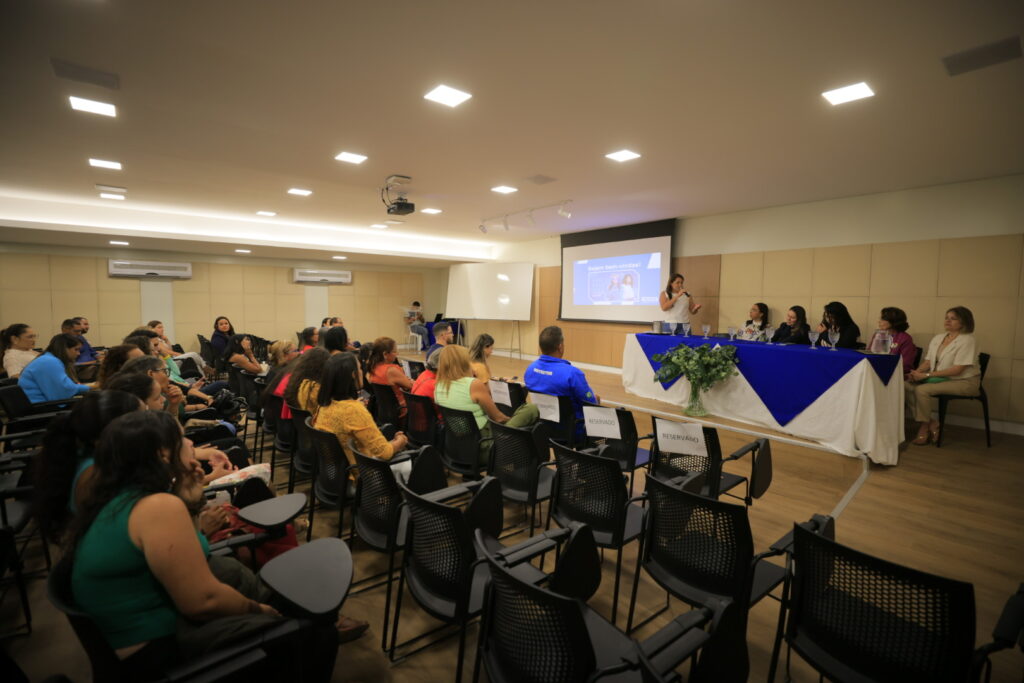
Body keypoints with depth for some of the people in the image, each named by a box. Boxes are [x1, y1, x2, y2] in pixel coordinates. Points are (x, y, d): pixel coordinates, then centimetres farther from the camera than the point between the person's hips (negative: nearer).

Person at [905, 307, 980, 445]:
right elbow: (927, 362, 11)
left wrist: (926, 375, -23)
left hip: (964, 382, -7)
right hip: (940, 378, 7)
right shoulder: (937, 338, 13)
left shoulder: (968, 340, -10)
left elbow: (957, 370, -18)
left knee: (922, 390, -30)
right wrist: (916, 372, -12)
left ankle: (924, 427, -9)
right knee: (906, 386, -17)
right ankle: (931, 424, -9)